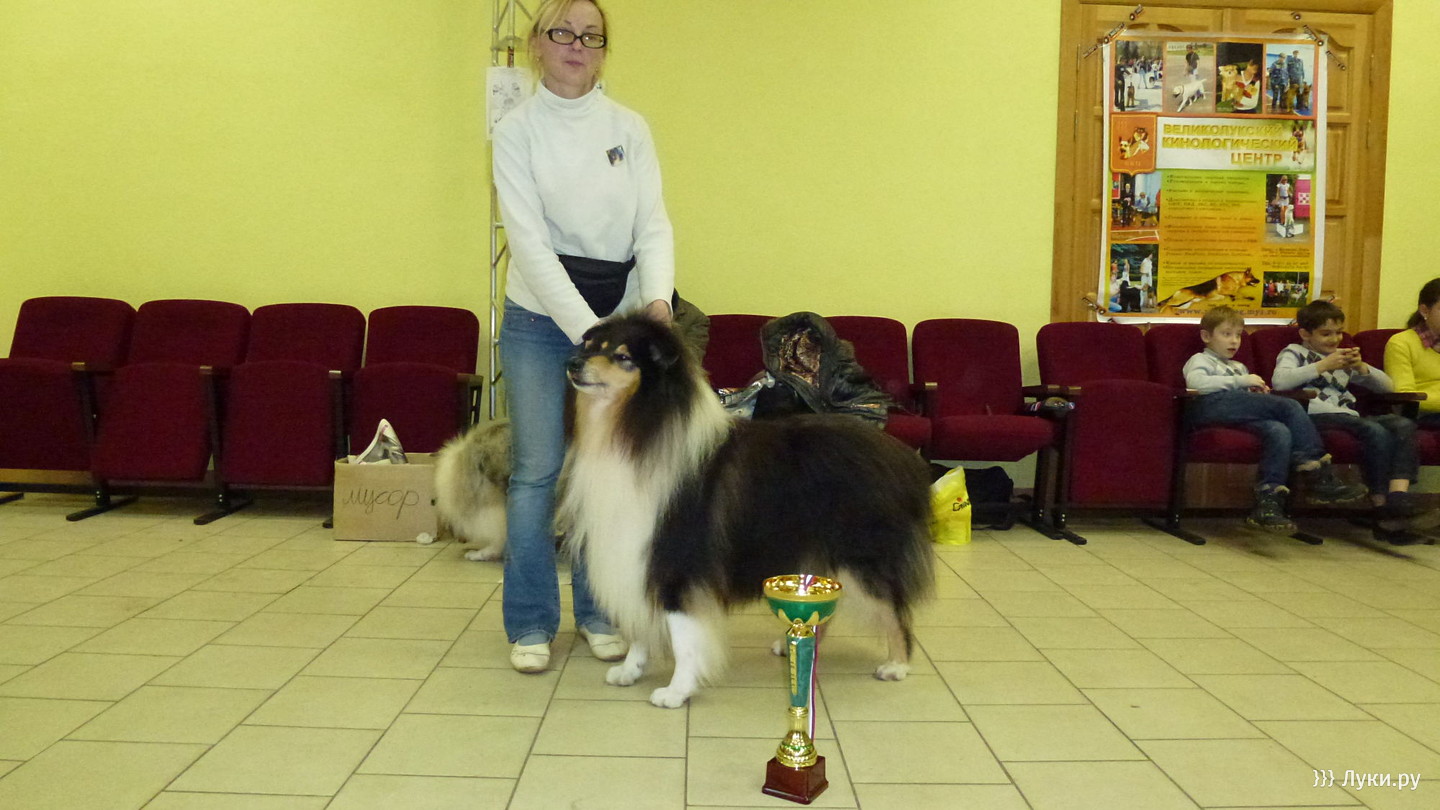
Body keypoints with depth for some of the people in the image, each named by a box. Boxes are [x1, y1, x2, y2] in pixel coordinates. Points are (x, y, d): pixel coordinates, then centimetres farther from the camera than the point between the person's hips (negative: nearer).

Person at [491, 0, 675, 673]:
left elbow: (653, 224, -4)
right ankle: (530, 623, 12)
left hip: (619, 316, 2)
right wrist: (588, 332, -22)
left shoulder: (630, 128, 3)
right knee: (536, 472, -1)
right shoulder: (517, 131, -5)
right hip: (540, 319, -2)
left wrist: (658, 297, -24)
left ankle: (598, 612, 22)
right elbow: (531, 242, -14)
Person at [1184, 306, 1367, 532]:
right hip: (1211, 406, -7)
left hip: (1240, 414, 7)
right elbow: (1196, 382, -7)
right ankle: (1316, 471, -23)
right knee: (1290, 407, -22)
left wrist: (1258, 392, 11)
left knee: (1279, 431, -29)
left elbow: (1247, 402, 35)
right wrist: (1241, 381, -7)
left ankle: (1268, 501, -36)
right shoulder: (1200, 360, 19)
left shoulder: (1238, 366, 43)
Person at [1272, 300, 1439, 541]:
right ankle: (1382, 506, -25)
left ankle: (1399, 496, -34)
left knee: (1403, 424, -20)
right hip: (1316, 416, -7)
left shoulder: (1344, 360, 33)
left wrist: (1361, 367, 10)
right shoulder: (1294, 352, 13)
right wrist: (1323, 366, -10)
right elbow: (1279, 381, -11)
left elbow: (1387, 386, 28)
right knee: (1377, 433, -30)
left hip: (1348, 416, 7)